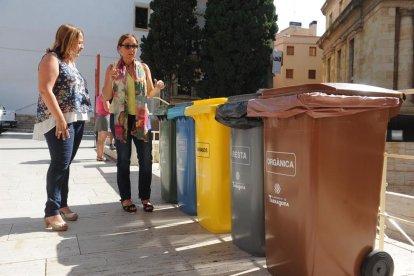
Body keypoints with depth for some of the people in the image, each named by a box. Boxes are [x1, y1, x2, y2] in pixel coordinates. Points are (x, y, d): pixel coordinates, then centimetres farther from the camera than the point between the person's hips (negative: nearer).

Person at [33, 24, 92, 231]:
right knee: (60, 164, -11)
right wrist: (60, 119, -23)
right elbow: (45, 90, -17)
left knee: (65, 164, 11)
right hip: (60, 121, -9)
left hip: (76, 120, 9)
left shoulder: (70, 62, 20)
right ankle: (52, 212, -7)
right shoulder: (52, 59, -7)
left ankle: (62, 205, 19)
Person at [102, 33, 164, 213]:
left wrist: (158, 88, -10)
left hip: (141, 118, 2)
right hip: (120, 118, -2)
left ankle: (145, 197, 15)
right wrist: (111, 79, -17)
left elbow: (150, 93, 11)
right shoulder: (112, 68, 2)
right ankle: (126, 198, 15)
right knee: (123, 159, 5)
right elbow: (106, 97, -1)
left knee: (146, 159, 2)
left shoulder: (144, 68, 7)